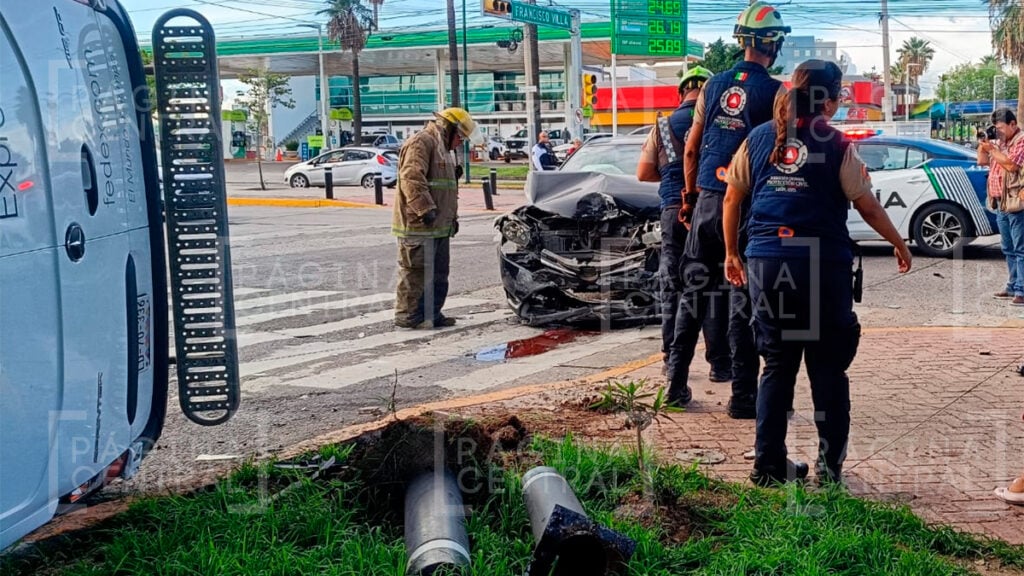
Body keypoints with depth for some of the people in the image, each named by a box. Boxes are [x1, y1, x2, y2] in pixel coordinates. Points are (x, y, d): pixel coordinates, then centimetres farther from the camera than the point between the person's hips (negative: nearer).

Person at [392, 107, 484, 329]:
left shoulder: (443, 148, 24)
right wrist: (426, 209, -27)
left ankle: (432, 314, 19)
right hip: (418, 226, -10)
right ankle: (407, 315, -1)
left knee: (438, 274, 12)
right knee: (416, 272, -7)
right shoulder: (421, 142, -10)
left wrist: (452, 217, 26)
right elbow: (412, 178, -23)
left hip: (439, 226, 11)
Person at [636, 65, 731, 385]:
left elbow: (644, 173, 9)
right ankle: (720, 363, 3)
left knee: (672, 289, 11)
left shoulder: (663, 126, 8)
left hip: (674, 212, 3)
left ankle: (673, 361, 14)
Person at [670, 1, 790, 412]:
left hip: (708, 199, 4)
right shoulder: (776, 92, -6)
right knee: (744, 298, 0)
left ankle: (676, 382, 16)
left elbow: (691, 150, 10)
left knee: (694, 288, 13)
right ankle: (742, 394, 4)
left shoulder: (713, 85, 7)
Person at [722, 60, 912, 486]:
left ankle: (768, 464, 13)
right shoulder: (837, 146, -4)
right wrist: (899, 244, 14)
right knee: (828, 367, 8)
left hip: (766, 262, 3)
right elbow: (868, 207, -1)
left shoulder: (759, 139, 6)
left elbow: (732, 198, 10)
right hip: (823, 264, -3)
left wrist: (731, 252, 21)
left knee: (778, 364, 12)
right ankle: (830, 464, 11)